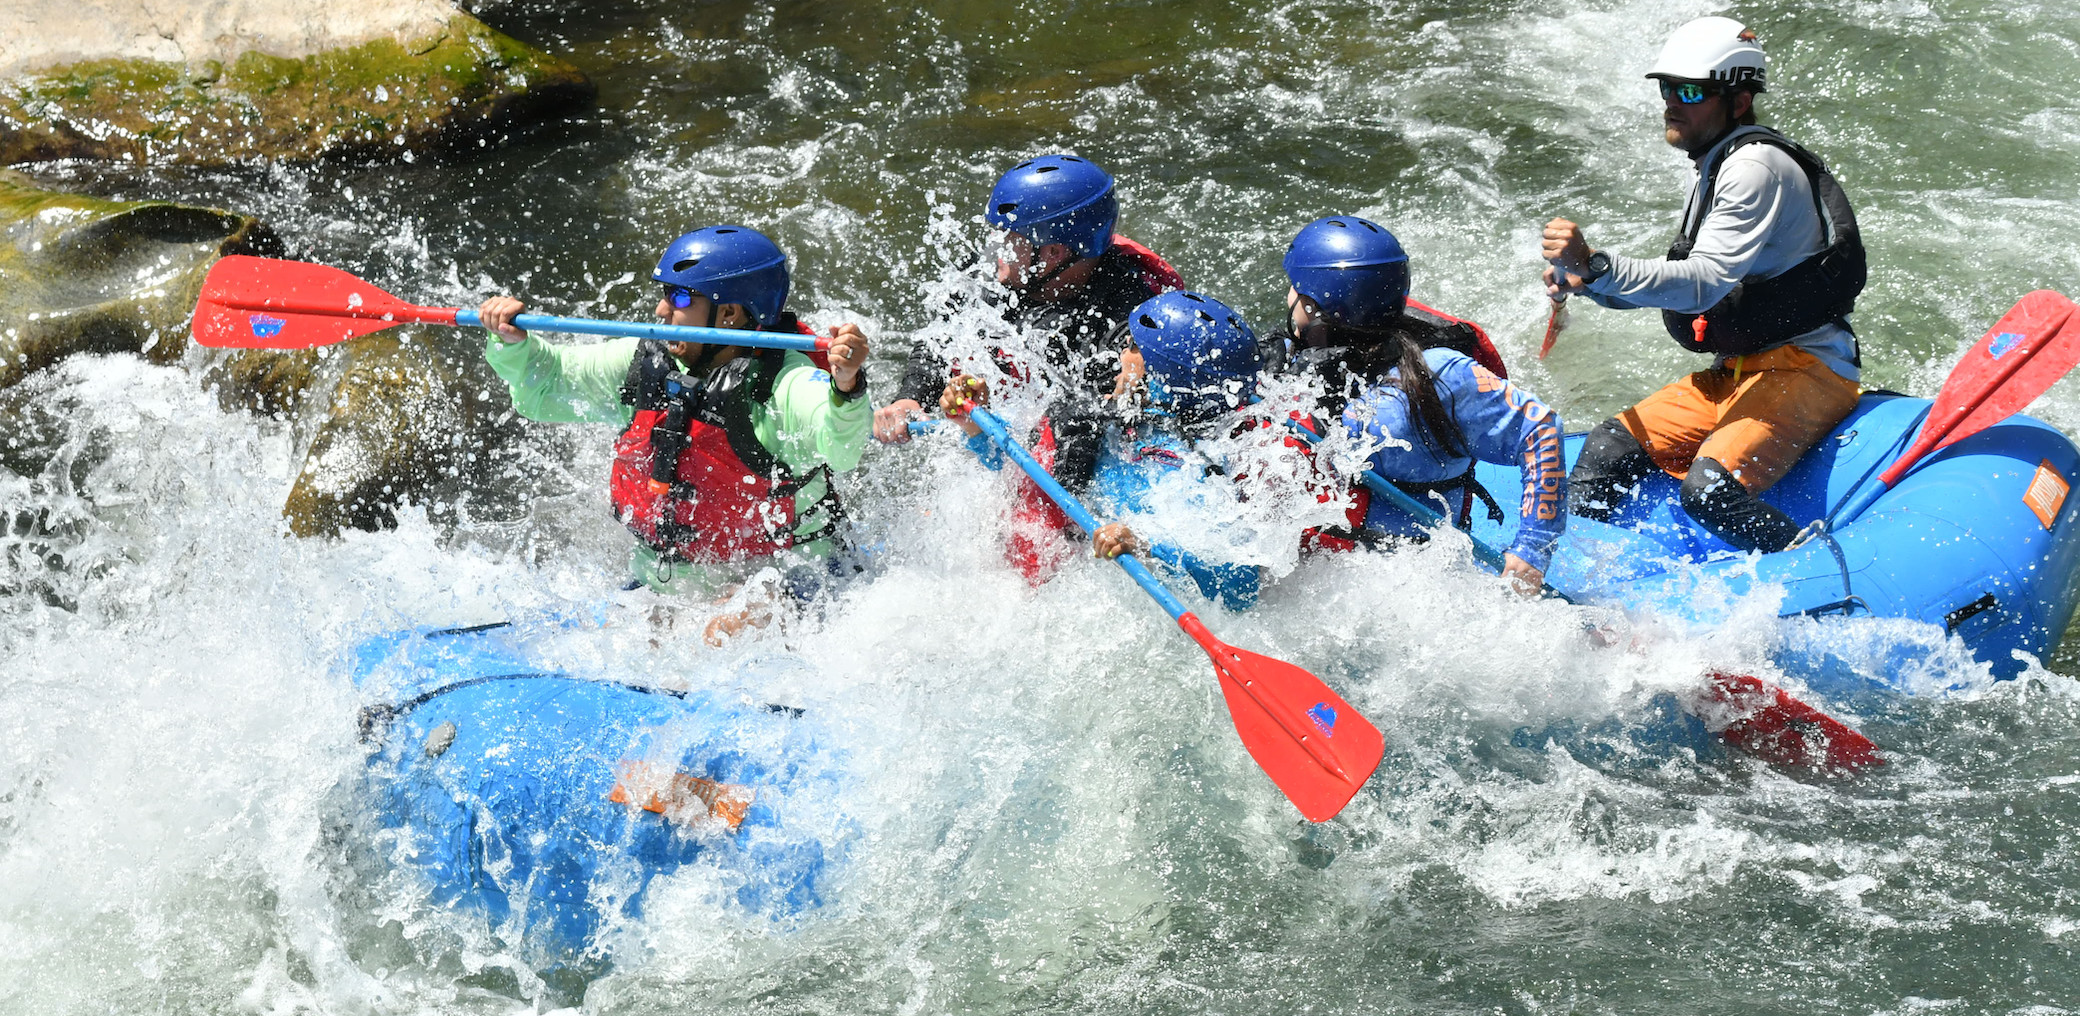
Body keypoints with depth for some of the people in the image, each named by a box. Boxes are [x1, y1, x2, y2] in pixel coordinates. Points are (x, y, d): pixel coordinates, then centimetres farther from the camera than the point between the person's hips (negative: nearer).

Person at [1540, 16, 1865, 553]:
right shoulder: (1719, 167, 18)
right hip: (1734, 374, 10)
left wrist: (1595, 265, -35)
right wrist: (1584, 282, 5)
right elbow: (1680, 284, 21)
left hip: (1805, 371, -10)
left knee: (1709, 491, -30)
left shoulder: (1757, 166, -14)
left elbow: (1703, 285, -26)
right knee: (1607, 450, -4)